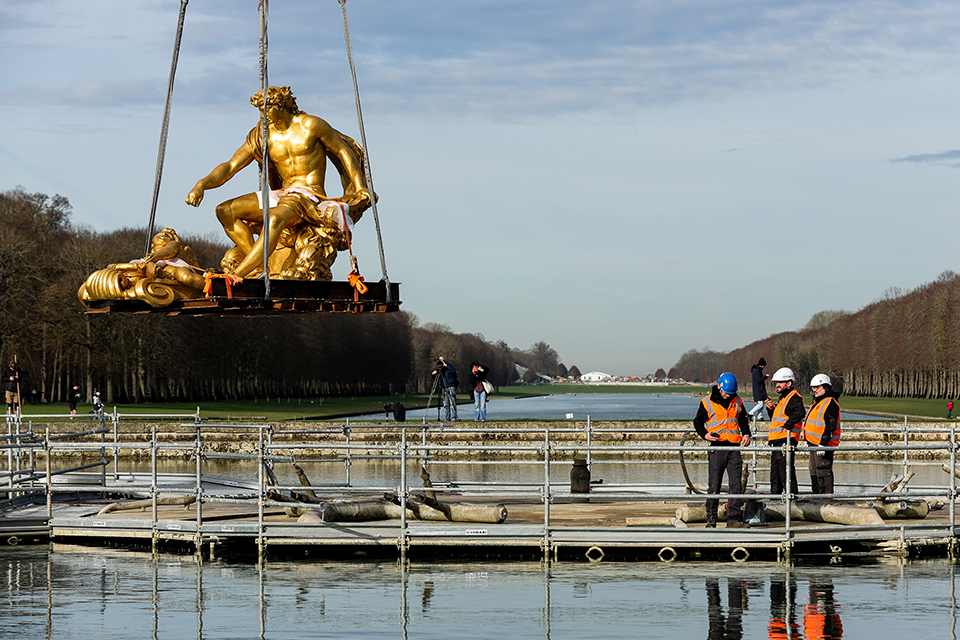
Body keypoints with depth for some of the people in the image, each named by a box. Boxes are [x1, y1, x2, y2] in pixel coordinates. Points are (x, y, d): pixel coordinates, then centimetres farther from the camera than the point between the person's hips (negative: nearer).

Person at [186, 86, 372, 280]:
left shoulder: (310, 125, -3)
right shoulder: (262, 136, 8)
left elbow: (343, 151, 6)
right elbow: (230, 166, 3)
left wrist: (360, 186, -2)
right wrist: (202, 184, -14)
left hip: (312, 196, -7)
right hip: (282, 196, 7)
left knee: (275, 219, -40)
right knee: (224, 211, -10)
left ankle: (235, 277, -43)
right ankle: (259, 266, -21)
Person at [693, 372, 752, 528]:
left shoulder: (737, 401, 11)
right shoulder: (707, 402, 1)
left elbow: (743, 420, 24)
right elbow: (698, 421, 8)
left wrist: (746, 434, 7)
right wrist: (704, 434, -10)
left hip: (734, 447, 3)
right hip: (717, 448, -3)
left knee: (736, 485, -2)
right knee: (714, 486, 0)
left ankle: (733, 518, 0)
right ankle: (711, 519, 8)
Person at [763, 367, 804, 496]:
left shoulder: (794, 397, -10)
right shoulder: (783, 398, 22)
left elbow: (800, 413, -29)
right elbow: (776, 418, 31)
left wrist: (788, 425, -22)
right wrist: (771, 408, 13)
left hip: (785, 440, -11)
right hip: (777, 441, 11)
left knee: (785, 471, -12)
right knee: (775, 472, 16)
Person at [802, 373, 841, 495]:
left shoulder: (830, 403, -14)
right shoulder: (818, 402, 18)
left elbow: (830, 426, -21)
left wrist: (823, 444, -25)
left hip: (824, 444, -11)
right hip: (814, 444, 11)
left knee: (824, 472, -9)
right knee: (814, 471, 16)